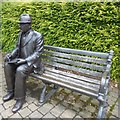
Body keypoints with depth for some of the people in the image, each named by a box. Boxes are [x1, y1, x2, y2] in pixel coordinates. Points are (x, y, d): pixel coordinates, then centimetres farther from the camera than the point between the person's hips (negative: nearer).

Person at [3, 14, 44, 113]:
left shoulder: (38, 36, -15)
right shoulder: (21, 34, 8)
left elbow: (38, 53, -18)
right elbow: (18, 48, 15)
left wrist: (25, 60, -27)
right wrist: (11, 55, -4)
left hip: (32, 62, -7)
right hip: (21, 59, 8)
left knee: (20, 70, -31)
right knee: (7, 65, -12)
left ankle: (20, 98, -13)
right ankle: (11, 91, 3)